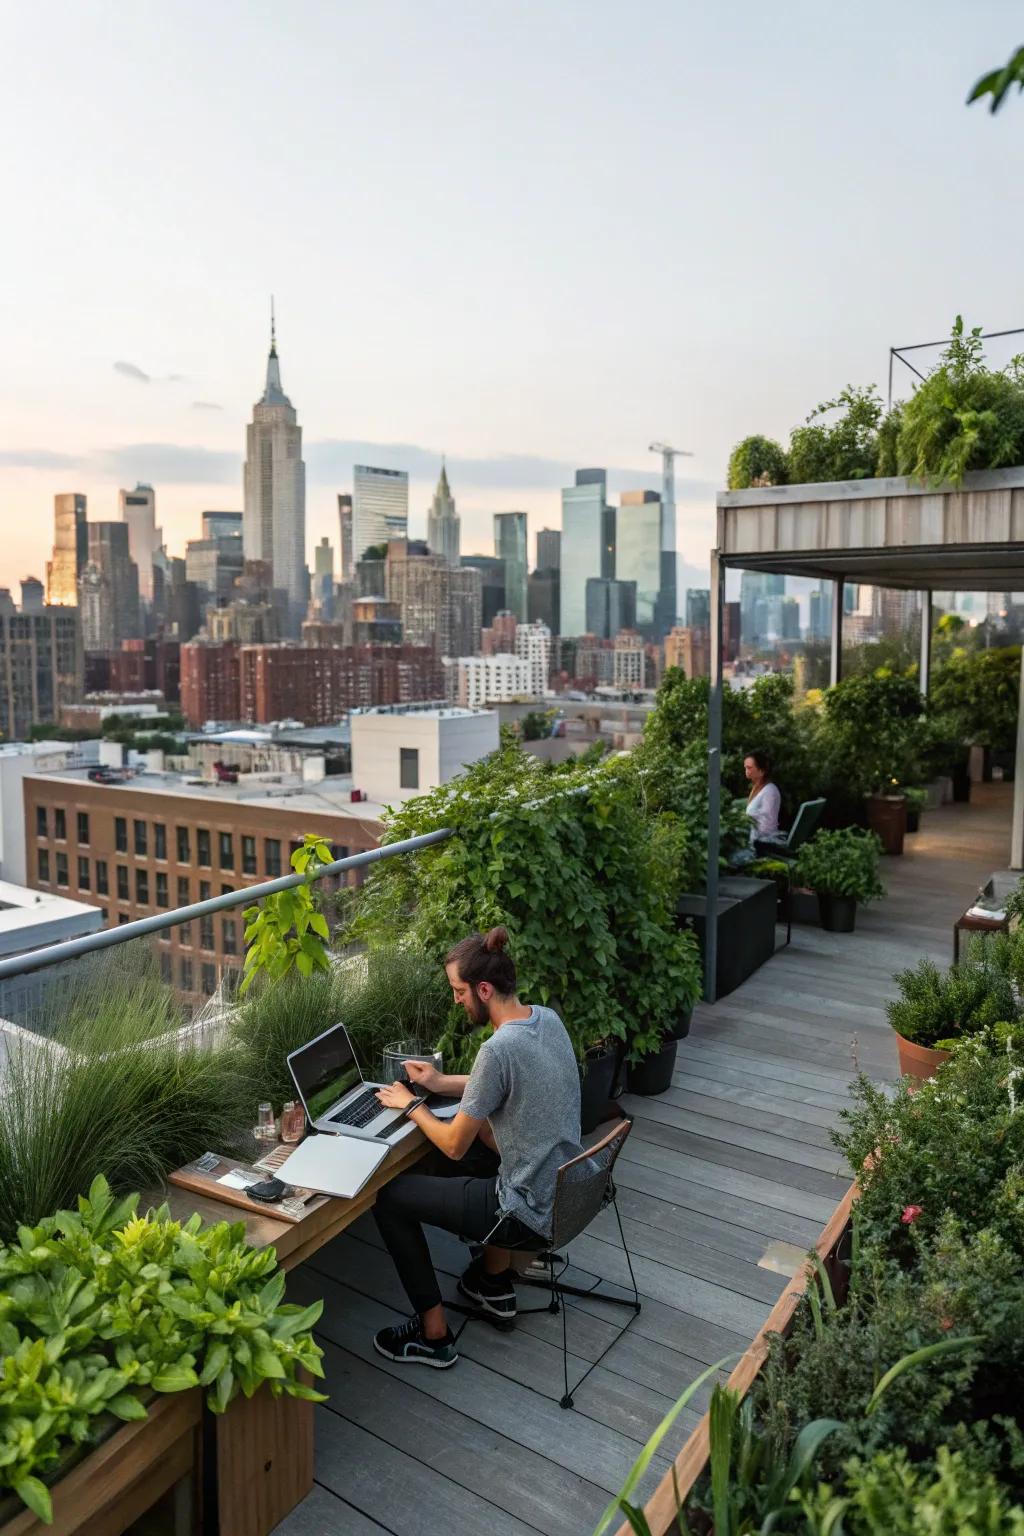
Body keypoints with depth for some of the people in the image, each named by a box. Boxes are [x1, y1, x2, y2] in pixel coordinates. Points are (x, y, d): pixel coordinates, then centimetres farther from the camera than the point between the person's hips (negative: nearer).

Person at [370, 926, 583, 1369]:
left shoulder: (499, 1049, -27)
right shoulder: (548, 1018, -2)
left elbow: (454, 1145, -16)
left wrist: (411, 1105, 1)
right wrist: (443, 1082, 15)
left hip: (532, 1215, -8)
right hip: (567, 1189, 8)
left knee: (390, 1196, 4)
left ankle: (433, 1335, 16)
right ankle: (496, 1288, 37)